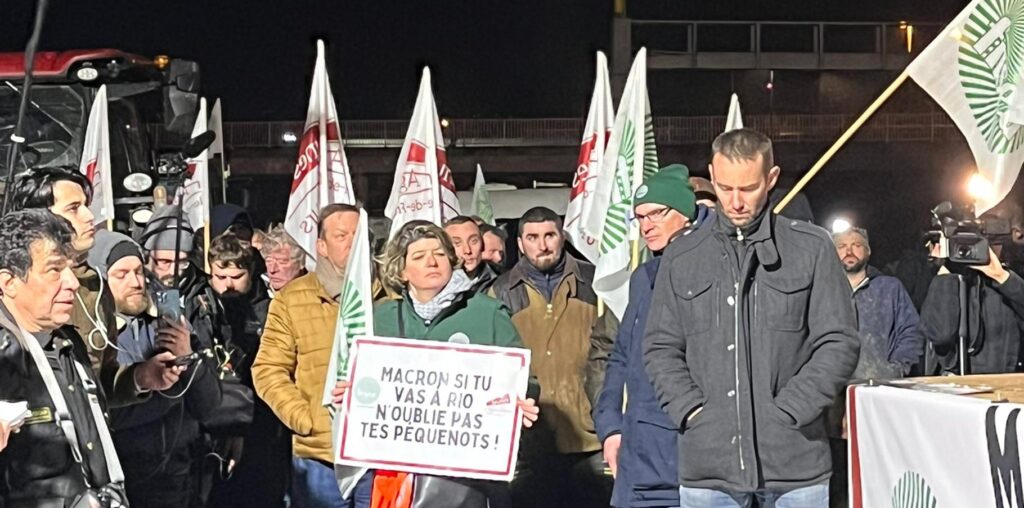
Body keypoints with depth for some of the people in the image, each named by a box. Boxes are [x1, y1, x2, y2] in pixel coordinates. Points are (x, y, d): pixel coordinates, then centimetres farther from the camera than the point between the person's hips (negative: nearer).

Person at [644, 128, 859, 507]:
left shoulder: (812, 248, 2)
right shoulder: (681, 258, 9)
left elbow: (838, 343, 0)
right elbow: (661, 348, 11)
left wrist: (788, 411, -9)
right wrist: (691, 410, -5)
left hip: (794, 459, -1)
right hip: (707, 463, 2)